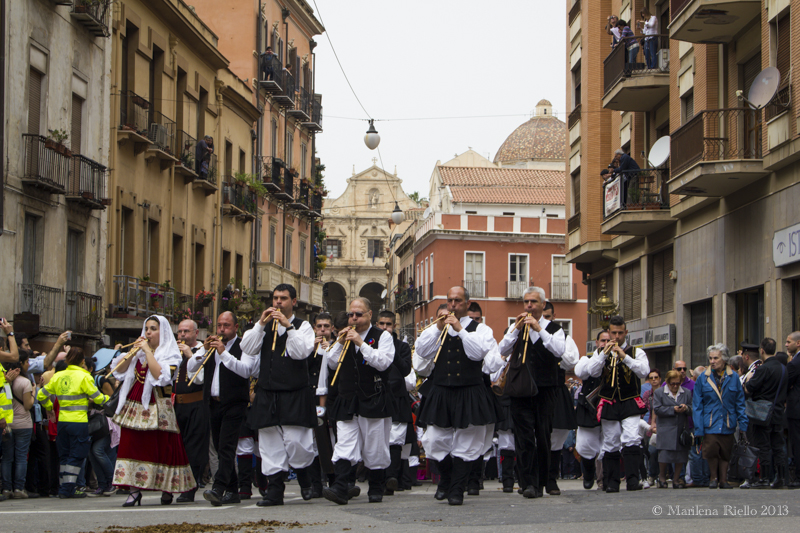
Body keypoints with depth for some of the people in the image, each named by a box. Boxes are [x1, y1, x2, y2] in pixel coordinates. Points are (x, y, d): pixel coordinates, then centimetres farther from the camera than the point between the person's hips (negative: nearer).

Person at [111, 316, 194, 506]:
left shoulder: (170, 354, -1)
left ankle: (167, 490, 10)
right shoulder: (139, 350, 15)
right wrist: (133, 352, -3)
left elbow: (160, 375, -19)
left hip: (157, 407, -5)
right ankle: (134, 491, -1)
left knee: (161, 448, -3)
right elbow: (119, 370, 8)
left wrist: (148, 351, -15)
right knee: (132, 445, -2)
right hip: (134, 405, 5)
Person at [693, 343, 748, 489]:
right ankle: (713, 477, 10)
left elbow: (740, 403, 6)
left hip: (728, 423, 1)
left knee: (725, 453, 6)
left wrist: (743, 424, -1)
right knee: (711, 450, -12)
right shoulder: (703, 378, 1)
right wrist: (698, 429, -5)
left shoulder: (733, 377, 3)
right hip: (710, 423, -1)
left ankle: (723, 480, 22)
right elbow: (697, 405, 1)